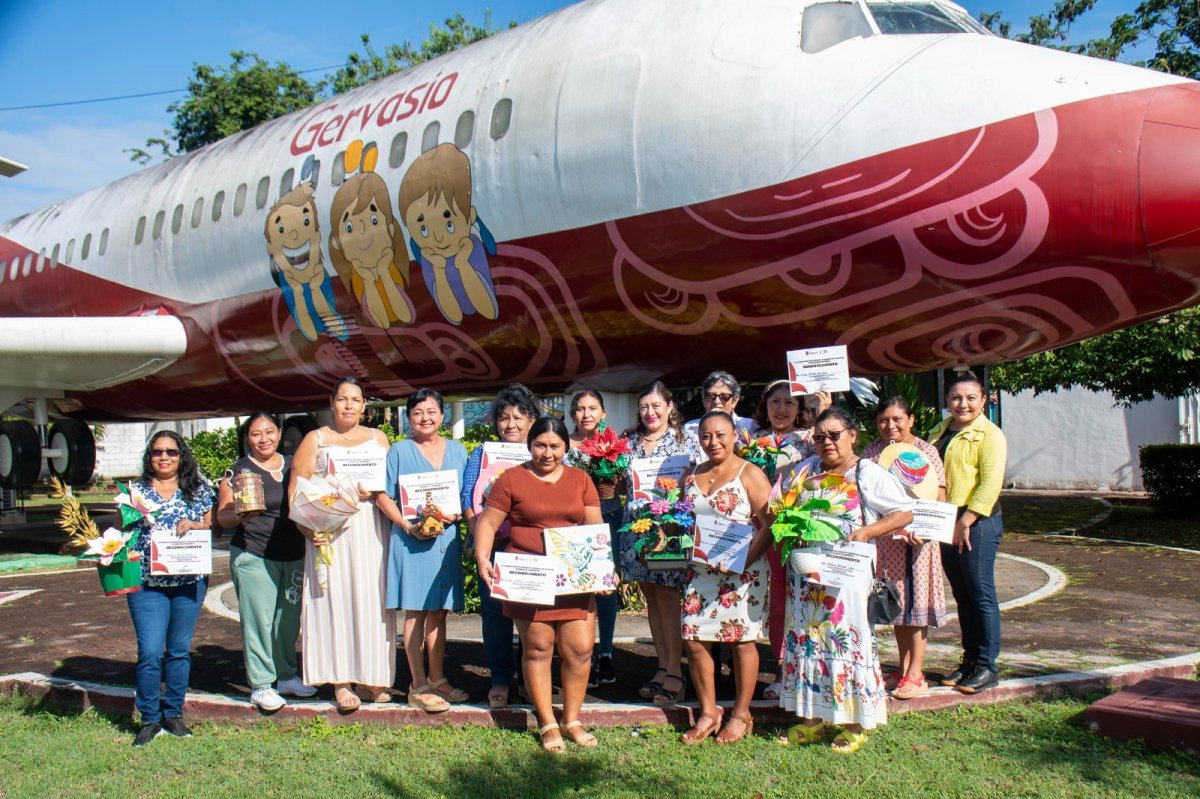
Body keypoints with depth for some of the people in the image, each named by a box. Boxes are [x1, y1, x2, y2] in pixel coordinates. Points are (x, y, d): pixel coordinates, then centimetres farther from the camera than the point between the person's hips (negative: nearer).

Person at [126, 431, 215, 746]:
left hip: (190, 581, 1)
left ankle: (174, 714, 22)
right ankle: (150, 719, 8)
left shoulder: (198, 490, 8)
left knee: (180, 650, 9)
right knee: (150, 652, -7)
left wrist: (195, 525, -10)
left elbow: (214, 524, 9)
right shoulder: (135, 490, 7)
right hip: (147, 582, -1)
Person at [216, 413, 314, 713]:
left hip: (294, 556, 5)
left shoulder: (293, 466, 10)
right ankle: (261, 685, 7)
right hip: (253, 557, -5)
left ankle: (287, 676, 26)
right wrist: (239, 517, -24)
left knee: (289, 617, 11)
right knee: (259, 619, -3)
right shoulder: (238, 472, -3)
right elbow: (222, 516, -3)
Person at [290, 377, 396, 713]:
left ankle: (371, 678, 8)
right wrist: (307, 528, -13)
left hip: (371, 533, 2)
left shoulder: (378, 438, 16)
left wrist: (372, 491, -9)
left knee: (372, 601, -1)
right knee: (334, 600, -5)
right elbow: (296, 490, 2)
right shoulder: (316, 440, 9)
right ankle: (341, 681, -1)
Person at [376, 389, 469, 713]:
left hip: (447, 539, 4)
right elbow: (383, 497, -2)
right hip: (411, 541, -4)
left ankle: (437, 679, 20)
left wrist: (454, 515, -7)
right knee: (415, 612, -2)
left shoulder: (458, 451, 12)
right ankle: (418, 686, 4)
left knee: (438, 612, 10)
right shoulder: (399, 451, 2)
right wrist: (409, 526, -15)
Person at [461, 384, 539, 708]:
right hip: (493, 545, 1)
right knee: (494, 610, -1)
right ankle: (500, 678, 12)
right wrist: (476, 529, -9)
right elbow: (467, 496, 7)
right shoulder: (483, 453, 15)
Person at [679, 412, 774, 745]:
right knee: (694, 640, 3)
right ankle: (708, 713, 18)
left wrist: (744, 560, -21)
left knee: (741, 640, 2)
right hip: (700, 571, 5)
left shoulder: (750, 474, -4)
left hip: (742, 572, -5)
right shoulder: (693, 476, 13)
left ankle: (741, 715, 16)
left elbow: (769, 524, -11)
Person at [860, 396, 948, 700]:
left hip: (916, 537, -4)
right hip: (884, 537, 4)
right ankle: (904, 667, 21)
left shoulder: (925, 451, -4)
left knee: (914, 600, -1)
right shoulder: (871, 452, 7)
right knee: (896, 604, 11)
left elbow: (939, 498, -7)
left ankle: (916, 674, 5)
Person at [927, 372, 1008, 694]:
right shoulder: (939, 432, 15)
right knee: (961, 594, 13)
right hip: (946, 522, 7)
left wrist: (965, 521, -20)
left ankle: (987, 666, 7)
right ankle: (969, 659, 22)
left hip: (977, 522, -7)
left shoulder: (989, 435, -7)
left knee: (980, 594, -2)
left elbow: (990, 483, -15)